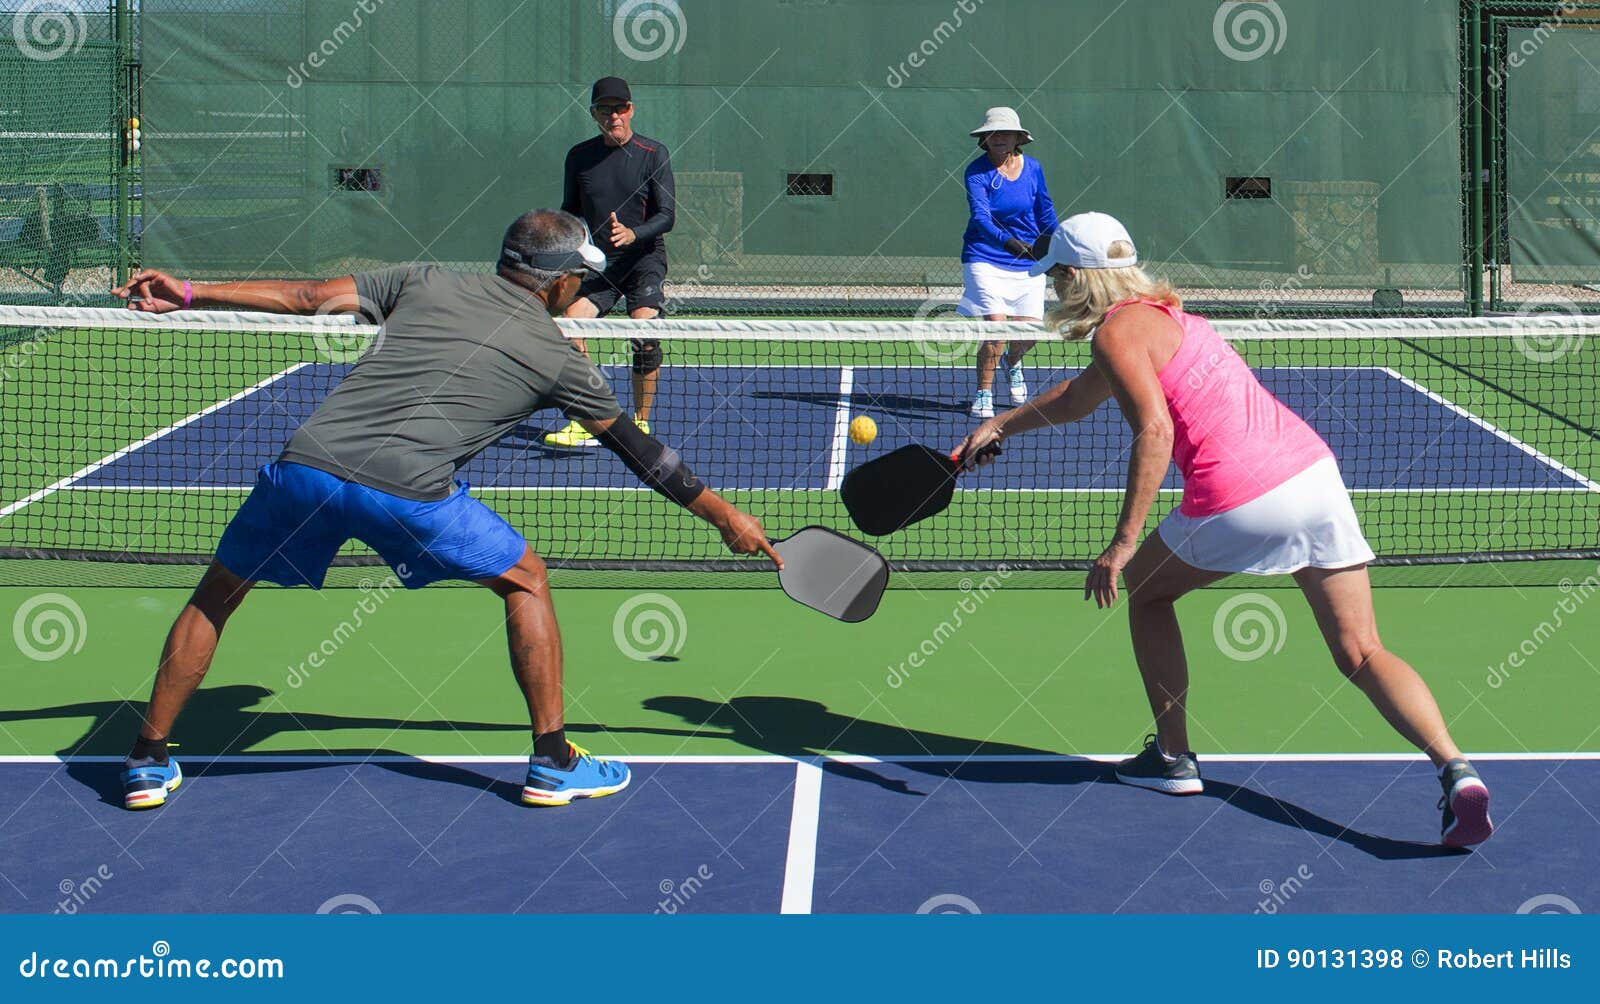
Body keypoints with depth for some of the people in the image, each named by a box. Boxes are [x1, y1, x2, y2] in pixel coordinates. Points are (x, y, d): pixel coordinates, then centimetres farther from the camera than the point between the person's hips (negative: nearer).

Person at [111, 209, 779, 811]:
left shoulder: (425, 283, 21)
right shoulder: (558, 358, 16)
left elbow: (306, 297, 16)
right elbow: (639, 451, 23)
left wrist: (189, 296, 23)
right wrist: (724, 515, 34)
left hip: (305, 463, 3)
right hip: (409, 489, -3)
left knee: (216, 594, 25)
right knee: (525, 582, 21)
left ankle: (147, 763, 26)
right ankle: (553, 763, 20)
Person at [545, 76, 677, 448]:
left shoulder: (654, 154, -4)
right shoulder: (579, 156, 6)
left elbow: (667, 215, -8)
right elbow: (570, 210, 17)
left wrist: (632, 234, -26)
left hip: (644, 259, -3)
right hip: (597, 262, 3)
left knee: (644, 335, -21)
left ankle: (640, 423, -5)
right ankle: (583, 424, -8)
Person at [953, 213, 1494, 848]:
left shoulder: (1117, 330, -1)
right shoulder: (1160, 313, 27)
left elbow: (1155, 431, -17)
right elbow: (1075, 400, 44)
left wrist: (1123, 542, -17)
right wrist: (999, 425, 53)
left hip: (1239, 500, -8)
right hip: (1314, 469, 8)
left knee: (1144, 591, 21)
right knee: (1362, 655, 4)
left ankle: (1172, 757, 25)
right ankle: (1454, 768, -16)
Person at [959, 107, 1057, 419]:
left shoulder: (1032, 168, 2)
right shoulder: (977, 171, -11)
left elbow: (1045, 212, 15)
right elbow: (980, 217, -25)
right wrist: (1007, 241, -41)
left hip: (1027, 263, 4)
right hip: (985, 260, -4)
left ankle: (1011, 363, 37)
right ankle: (983, 393, 6)